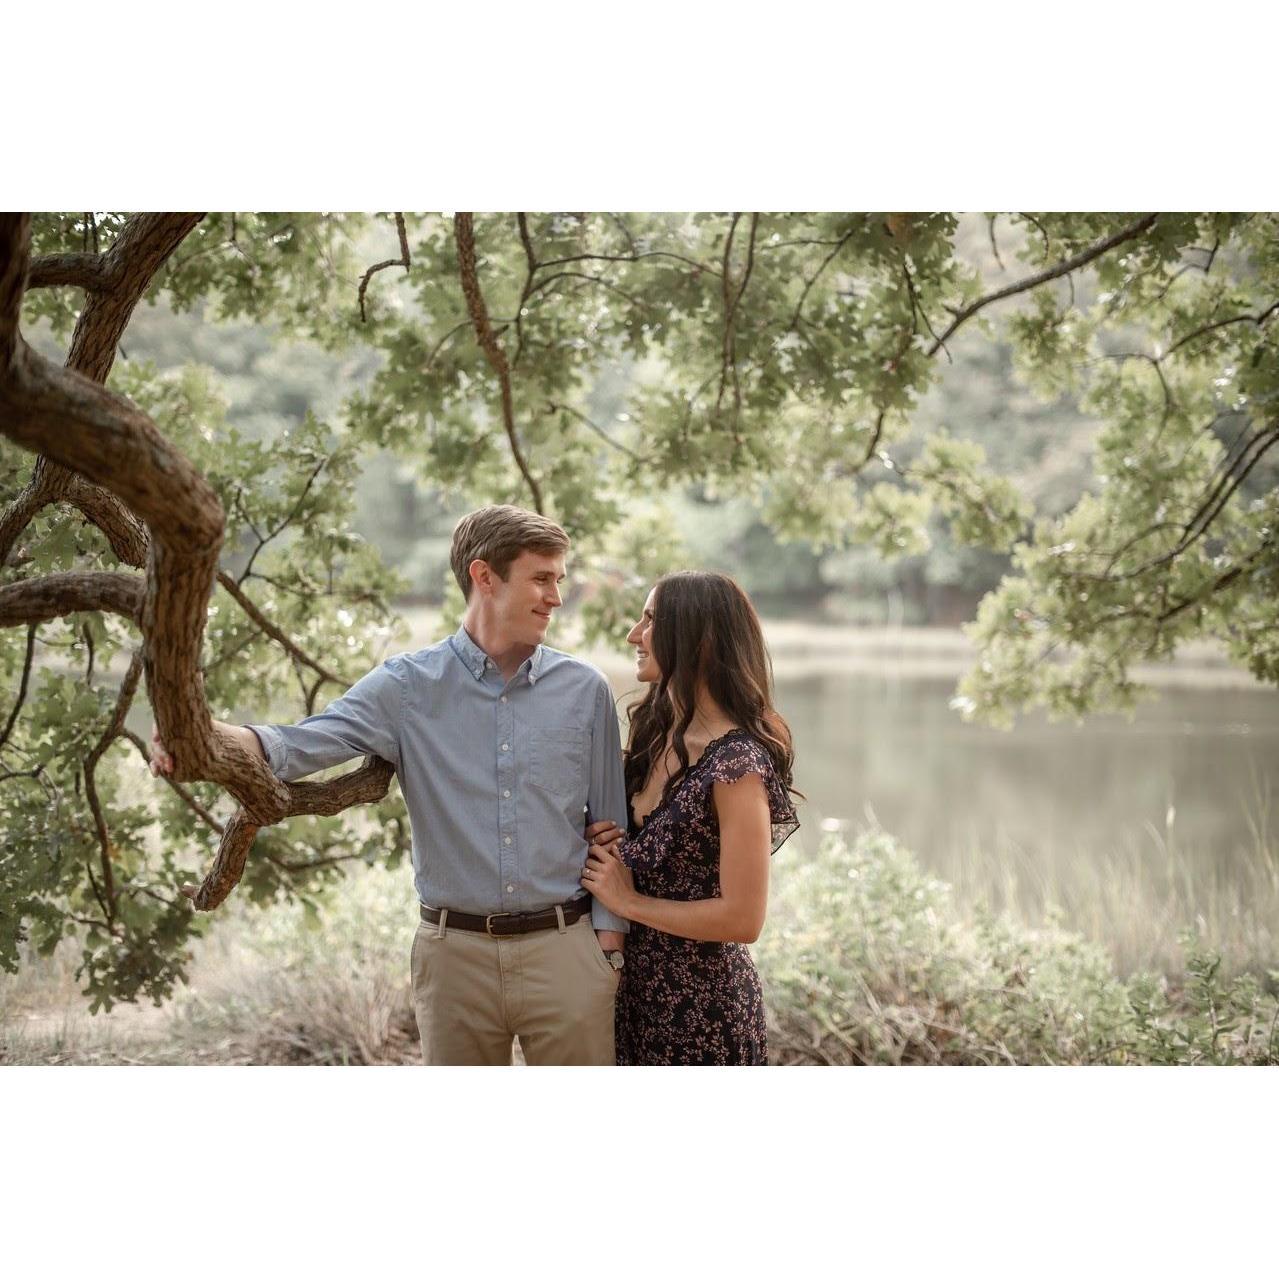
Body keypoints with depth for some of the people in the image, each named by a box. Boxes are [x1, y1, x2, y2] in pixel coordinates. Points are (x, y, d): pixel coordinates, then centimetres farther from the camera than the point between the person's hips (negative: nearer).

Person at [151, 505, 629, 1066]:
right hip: (455, 952, 0)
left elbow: (609, 827, 6)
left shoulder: (584, 689, 2)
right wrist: (207, 735, -35)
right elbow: (307, 742, -15)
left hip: (563, 951, 0)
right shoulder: (408, 685, -2)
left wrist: (610, 944, 0)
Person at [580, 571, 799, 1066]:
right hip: (640, 985, 8)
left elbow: (742, 919, -24)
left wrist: (628, 901, -15)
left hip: (703, 1001, -8)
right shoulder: (656, 736, 3)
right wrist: (605, 850, -3)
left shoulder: (738, 763, -22)